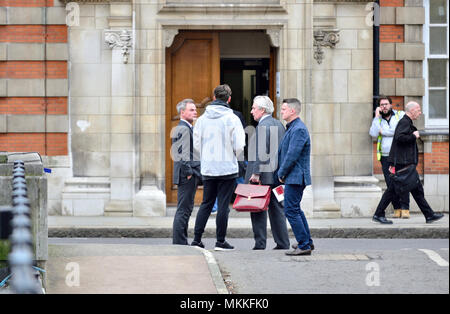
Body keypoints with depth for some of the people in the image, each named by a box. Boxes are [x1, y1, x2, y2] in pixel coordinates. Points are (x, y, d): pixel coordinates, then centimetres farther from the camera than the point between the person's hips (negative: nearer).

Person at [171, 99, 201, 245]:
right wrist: (188, 172, -20)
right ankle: (179, 242, -8)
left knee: (184, 210, 12)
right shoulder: (183, 129, -13)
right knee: (184, 209, -9)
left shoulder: (186, 128, 20)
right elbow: (183, 154, -21)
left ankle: (181, 242, 16)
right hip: (187, 176, -11)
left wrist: (196, 174, 22)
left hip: (190, 176, 11)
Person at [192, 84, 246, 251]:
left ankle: (196, 239, 9)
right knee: (223, 205, 2)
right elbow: (239, 146, -11)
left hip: (207, 169, 4)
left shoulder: (202, 118, 3)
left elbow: (196, 144, 4)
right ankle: (221, 242, 5)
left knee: (206, 204, 13)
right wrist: (232, 157, 9)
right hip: (227, 168, -4)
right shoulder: (232, 119, -10)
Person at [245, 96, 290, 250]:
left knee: (259, 209, -3)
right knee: (277, 208, 10)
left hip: (264, 175, -8)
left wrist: (256, 173, -19)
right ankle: (283, 243, 9)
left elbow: (261, 151, -19)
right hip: (277, 175, 8)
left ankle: (260, 243, -4)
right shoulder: (279, 124, 15)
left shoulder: (262, 126, -12)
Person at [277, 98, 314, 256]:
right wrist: (282, 173, 14)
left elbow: (292, 155, -22)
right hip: (294, 177, 11)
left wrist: (281, 173, -12)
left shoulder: (299, 129, -18)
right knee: (295, 209, 18)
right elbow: (283, 151, 22)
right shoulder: (292, 128, 16)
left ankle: (304, 245, -7)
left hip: (295, 177, -11)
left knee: (291, 210, -9)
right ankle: (307, 242, 27)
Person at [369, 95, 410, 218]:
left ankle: (405, 209, -9)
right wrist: (377, 116, -4)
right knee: (391, 184, -2)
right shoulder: (378, 120, 14)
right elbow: (373, 133, -5)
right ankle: (397, 209, 5)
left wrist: (382, 131, -2)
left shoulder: (401, 115, 7)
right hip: (385, 157, 3)